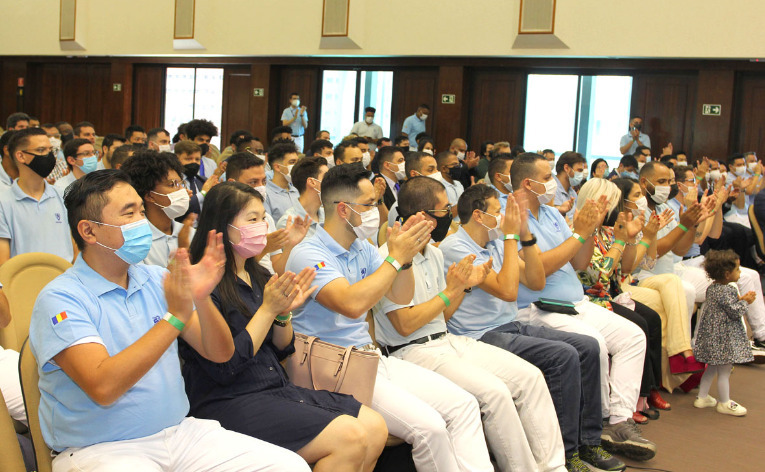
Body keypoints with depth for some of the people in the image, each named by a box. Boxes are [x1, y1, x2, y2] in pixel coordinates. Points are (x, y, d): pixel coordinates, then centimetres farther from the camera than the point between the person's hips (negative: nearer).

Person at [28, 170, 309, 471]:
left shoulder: (156, 280, 9)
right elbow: (103, 387, -23)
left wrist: (202, 298, -14)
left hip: (179, 432, 6)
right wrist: (175, 317, -23)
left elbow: (220, 353, 5)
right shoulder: (60, 299, -10)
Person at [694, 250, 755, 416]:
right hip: (725, 338, -10)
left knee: (711, 368, 19)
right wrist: (745, 302, -5)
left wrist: (740, 299, 10)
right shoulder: (727, 291, -21)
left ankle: (702, 398, 27)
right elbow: (735, 312, -19)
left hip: (711, 335, 10)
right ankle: (725, 403, 11)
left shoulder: (712, 288, 7)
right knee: (724, 372, 2)